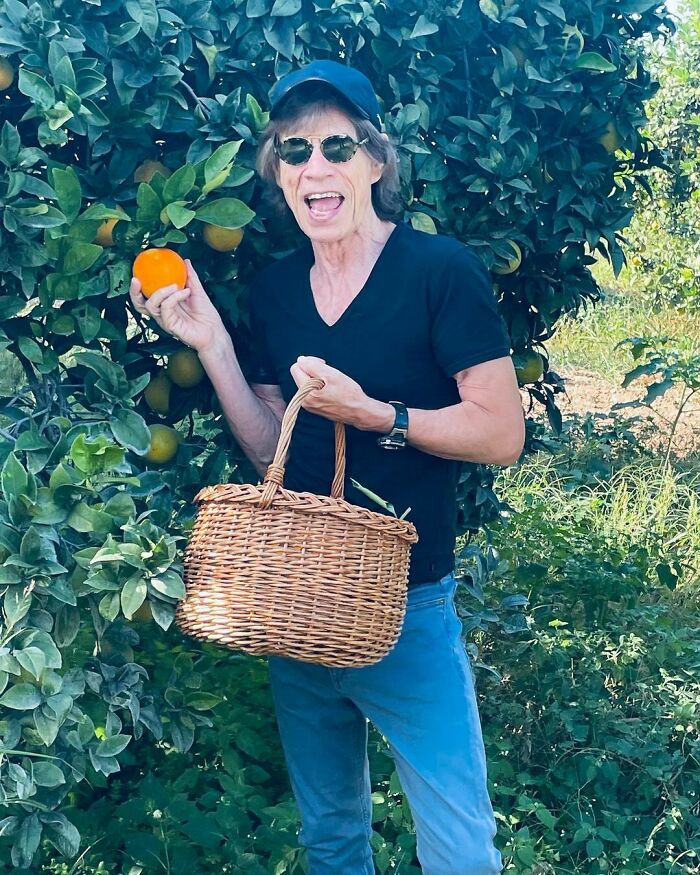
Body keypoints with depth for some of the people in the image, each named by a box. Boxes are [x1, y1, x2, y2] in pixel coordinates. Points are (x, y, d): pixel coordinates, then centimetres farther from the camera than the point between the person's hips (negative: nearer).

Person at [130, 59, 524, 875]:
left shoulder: (439, 269, -12)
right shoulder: (274, 287, 4)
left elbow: (501, 434, -13)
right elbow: (269, 451, 5)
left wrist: (374, 414, -24)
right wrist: (209, 341, -5)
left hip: (408, 608, -5)